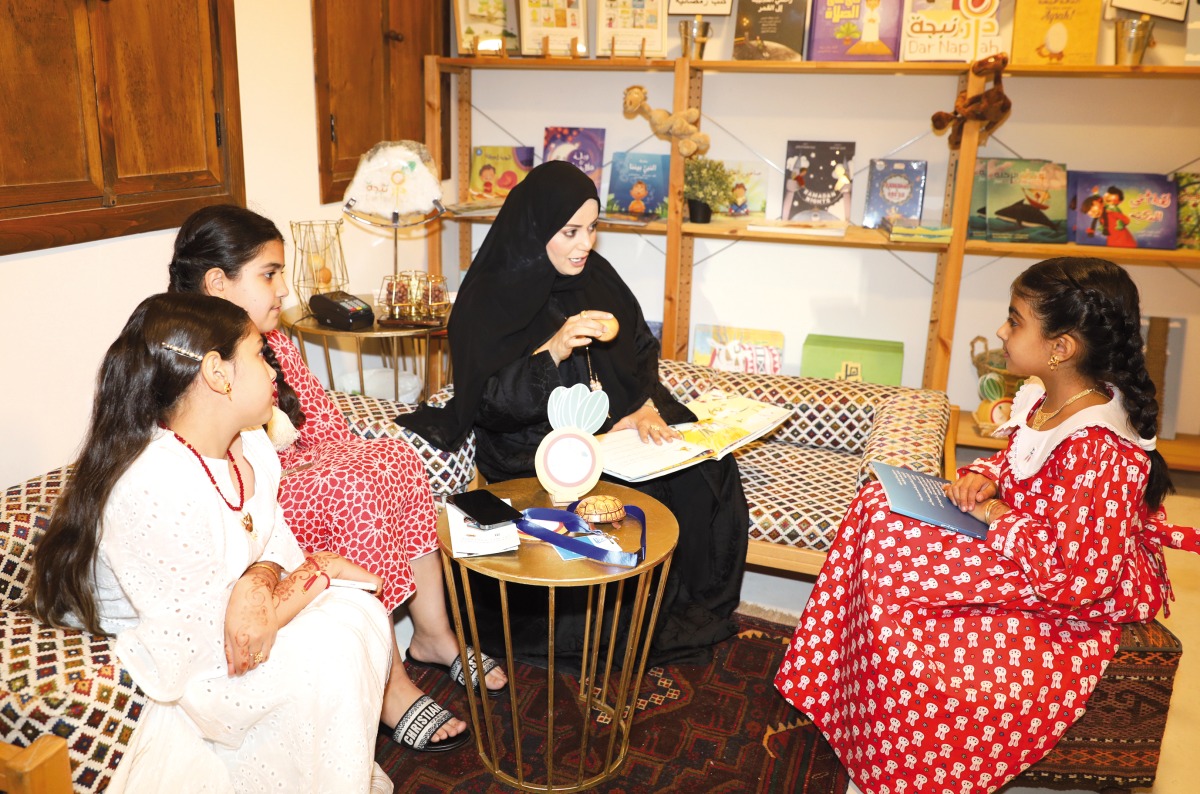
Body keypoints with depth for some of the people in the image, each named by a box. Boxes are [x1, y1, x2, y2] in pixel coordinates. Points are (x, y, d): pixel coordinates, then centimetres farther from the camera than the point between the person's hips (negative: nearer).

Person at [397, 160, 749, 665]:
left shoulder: (595, 275, 8)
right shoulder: (491, 295, -10)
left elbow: (642, 348, 14)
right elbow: (489, 403, -16)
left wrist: (646, 407, -6)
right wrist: (554, 349, -30)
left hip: (616, 428, 7)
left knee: (707, 468, -14)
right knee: (649, 495, -27)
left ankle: (689, 613, 4)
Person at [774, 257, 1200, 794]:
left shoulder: (1102, 453, -31)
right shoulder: (1043, 398, -5)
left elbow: (1081, 581, -31)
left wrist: (1001, 520, -21)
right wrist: (982, 477, -5)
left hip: (1074, 606, -9)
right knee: (877, 505, -3)